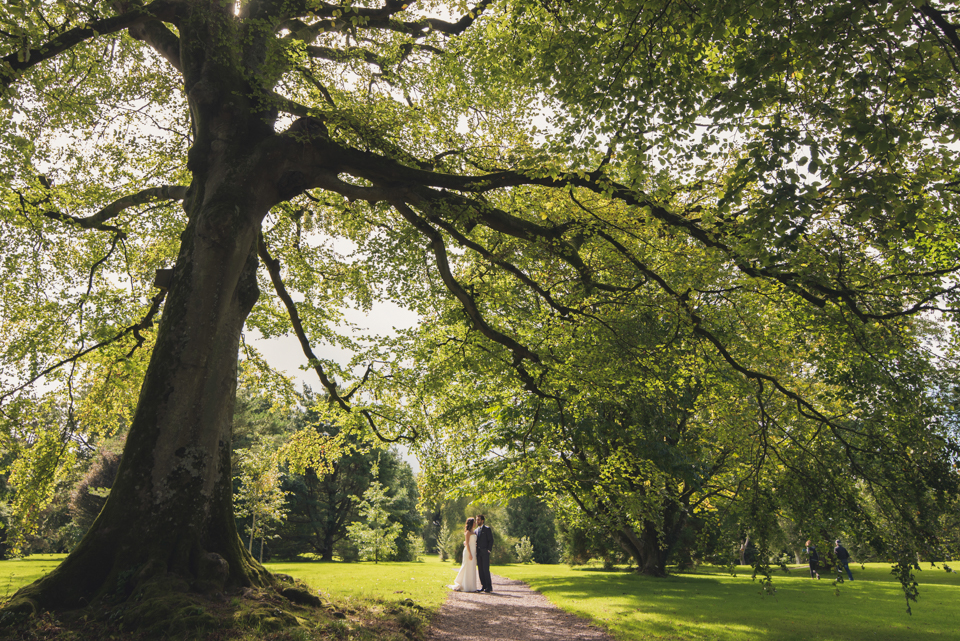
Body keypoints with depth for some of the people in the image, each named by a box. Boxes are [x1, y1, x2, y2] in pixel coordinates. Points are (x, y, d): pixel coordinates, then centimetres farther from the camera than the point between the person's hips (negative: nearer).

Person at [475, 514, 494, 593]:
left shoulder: (487, 529, -1)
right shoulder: (476, 530, 18)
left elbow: (491, 540, -4)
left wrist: (489, 550, -11)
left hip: (485, 552, -6)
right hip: (478, 552, 6)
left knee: (486, 569, -9)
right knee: (480, 570, 4)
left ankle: (489, 587, -4)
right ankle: (483, 586, 9)